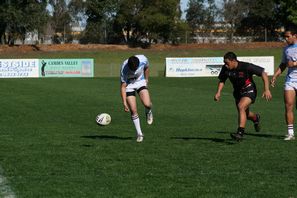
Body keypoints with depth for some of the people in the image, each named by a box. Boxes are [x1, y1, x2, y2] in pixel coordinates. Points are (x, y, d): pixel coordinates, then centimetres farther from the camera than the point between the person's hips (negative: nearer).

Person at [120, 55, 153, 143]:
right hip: (129, 85, -1)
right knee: (133, 110, -9)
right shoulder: (124, 68, -32)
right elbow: (123, 87, -24)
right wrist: (124, 103, -28)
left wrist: (146, 79, 16)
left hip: (140, 82, 2)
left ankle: (148, 112, 16)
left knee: (147, 104, -22)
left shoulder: (143, 60, -26)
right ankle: (139, 134, 6)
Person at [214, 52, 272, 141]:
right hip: (238, 92, 6)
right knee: (245, 114, 18)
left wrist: (266, 90, -28)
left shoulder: (246, 67, -27)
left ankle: (240, 133, -28)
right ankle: (256, 118, 54)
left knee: (241, 107, -29)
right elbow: (222, 80, 5)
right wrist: (218, 92, -11)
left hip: (249, 91, -6)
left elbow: (264, 74, -22)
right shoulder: (225, 68, -13)